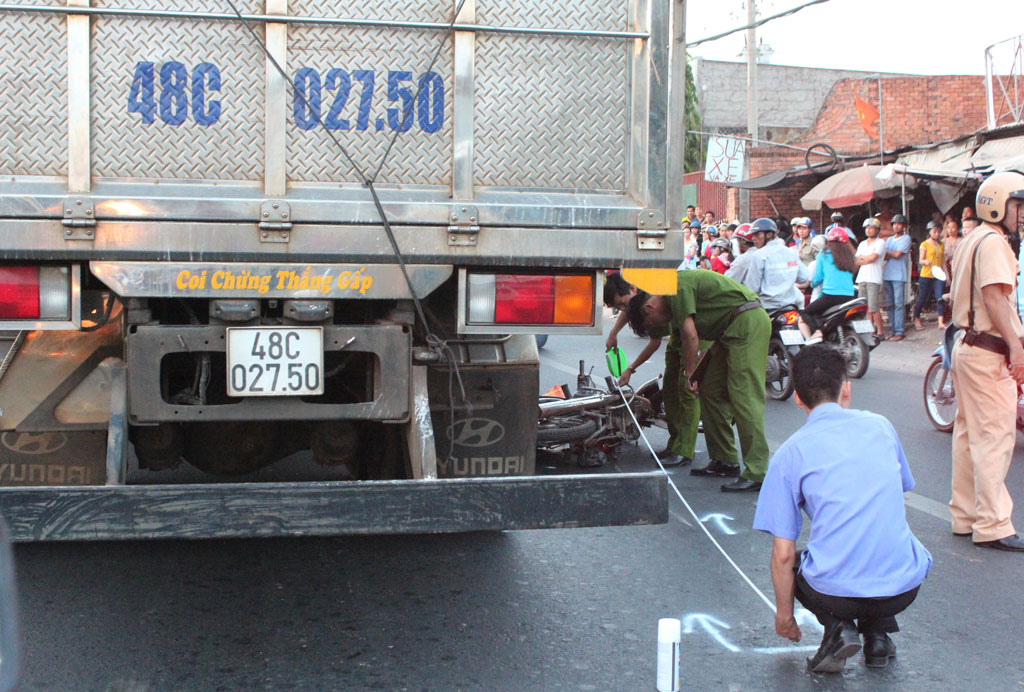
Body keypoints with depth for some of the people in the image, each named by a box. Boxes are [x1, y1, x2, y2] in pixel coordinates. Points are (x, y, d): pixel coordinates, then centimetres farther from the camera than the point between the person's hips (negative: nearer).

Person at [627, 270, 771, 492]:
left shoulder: (677, 286, -10)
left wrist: (688, 374, -6)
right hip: (735, 329, 10)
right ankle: (725, 461, 18)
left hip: (748, 321, -10)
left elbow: (690, 335, -15)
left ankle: (756, 473, -16)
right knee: (711, 391, 12)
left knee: (744, 396, -14)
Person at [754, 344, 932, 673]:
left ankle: (837, 627, 4)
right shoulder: (880, 425, 9)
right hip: (905, 586, 3)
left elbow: (783, 554, -1)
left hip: (836, 593, -3)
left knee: (792, 564, 30)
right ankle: (878, 634, 17)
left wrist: (784, 614, 14)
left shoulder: (789, 453, 0)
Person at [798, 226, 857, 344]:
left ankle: (816, 331, -20)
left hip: (830, 296, -5)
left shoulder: (824, 255, 3)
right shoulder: (849, 256, 15)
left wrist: (812, 283, 28)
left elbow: (817, 279, 4)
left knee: (804, 314, 8)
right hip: (848, 297, 5)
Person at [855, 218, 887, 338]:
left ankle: (880, 331, -5)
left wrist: (862, 258, 4)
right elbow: (855, 261, 12)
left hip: (874, 279, -6)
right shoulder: (862, 244, 20)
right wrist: (868, 259, -3)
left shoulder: (880, 242, 1)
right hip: (862, 278, 7)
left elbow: (873, 257, -12)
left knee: (873, 308, -12)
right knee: (865, 308, 3)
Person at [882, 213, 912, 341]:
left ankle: (899, 332, -10)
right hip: (887, 274, 6)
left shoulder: (906, 238, 0)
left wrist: (887, 253, 4)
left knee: (899, 304, -9)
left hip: (899, 276, -6)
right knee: (890, 304, 6)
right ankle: (893, 329, 10)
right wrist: (892, 254, -3)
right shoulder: (889, 239, 21)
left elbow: (898, 254, -11)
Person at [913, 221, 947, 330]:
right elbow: (921, 260, -3)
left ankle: (941, 322, -11)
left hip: (938, 276, 4)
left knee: (940, 298, -8)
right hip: (926, 276, -3)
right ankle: (917, 320, 20)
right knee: (922, 299, 3)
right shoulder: (925, 244, 1)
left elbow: (943, 261, 17)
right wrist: (925, 262, -26)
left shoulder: (941, 245, 14)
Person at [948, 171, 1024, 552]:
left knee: (969, 434, 13)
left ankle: (965, 515, 19)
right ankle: (992, 525, -7)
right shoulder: (993, 242, -14)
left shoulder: (969, 241, 17)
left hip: (967, 345, 11)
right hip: (988, 351, -11)